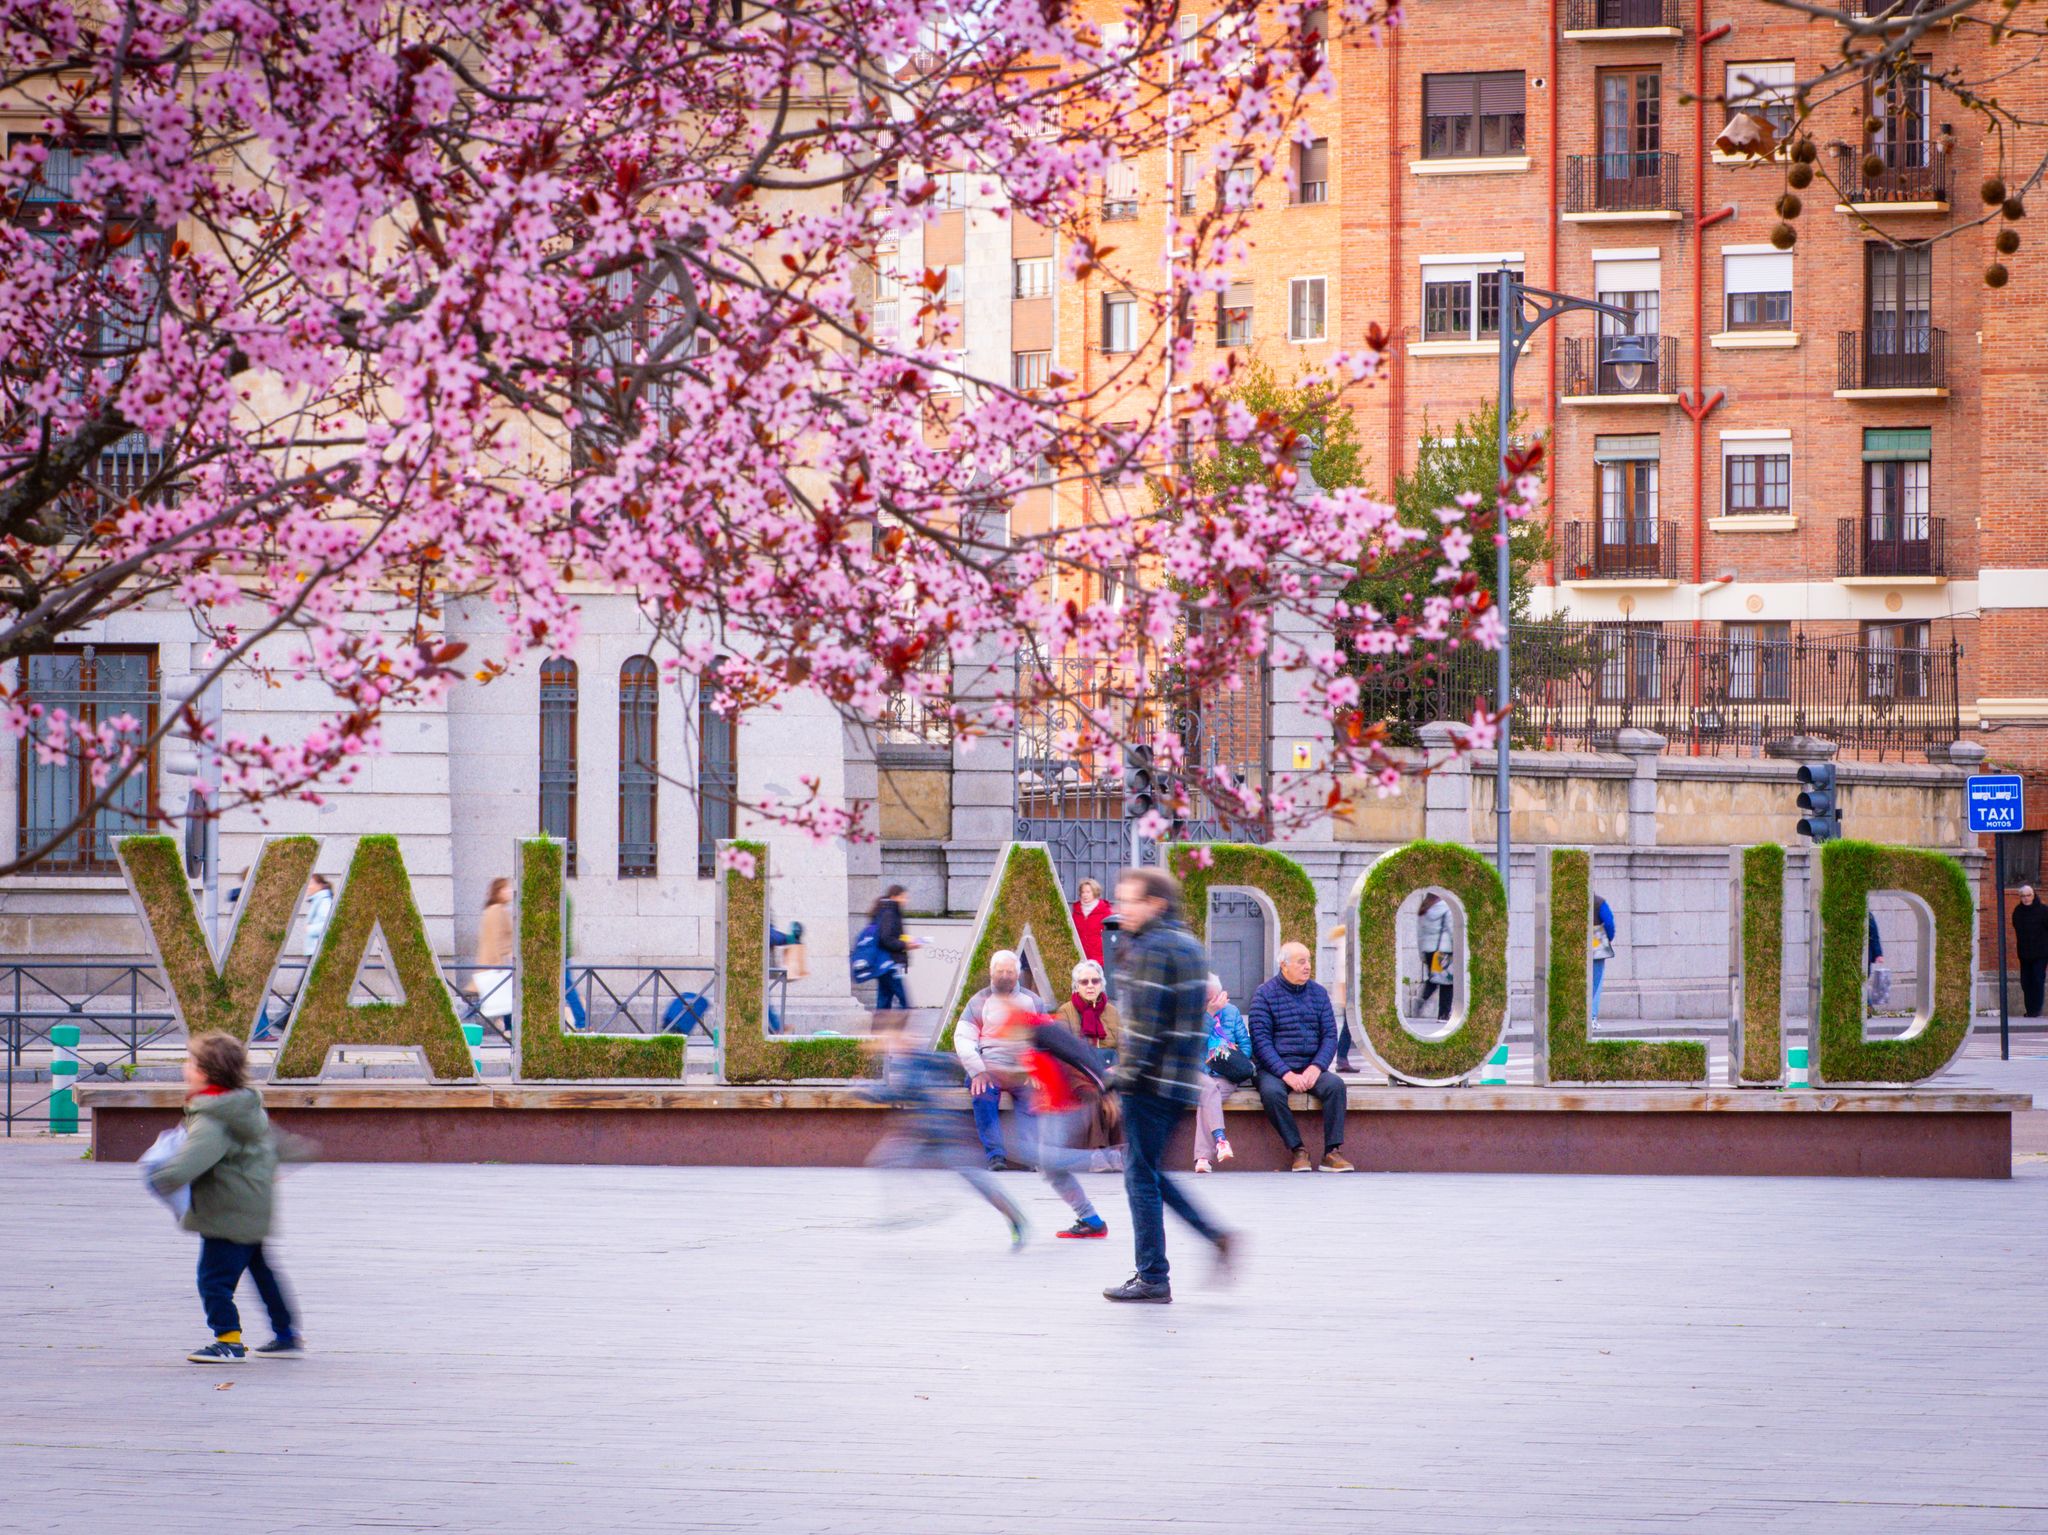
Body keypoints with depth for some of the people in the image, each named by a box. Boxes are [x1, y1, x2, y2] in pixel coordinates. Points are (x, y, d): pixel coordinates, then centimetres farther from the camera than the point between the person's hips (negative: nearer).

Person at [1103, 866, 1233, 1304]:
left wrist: (1125, 1074, -14)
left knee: (1141, 1176, -3)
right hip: (1182, 1082, 9)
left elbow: (1145, 1021, -18)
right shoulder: (1189, 945, 17)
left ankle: (1152, 1278, -1)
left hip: (1151, 1081, -9)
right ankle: (1215, 1235, 7)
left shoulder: (1150, 950, -13)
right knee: (1148, 1172, 17)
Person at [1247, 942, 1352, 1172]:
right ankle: (1297, 1150, -24)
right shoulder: (1265, 994, -4)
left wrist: (1316, 1068, -12)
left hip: (1310, 1067, 3)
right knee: (1271, 1092, -36)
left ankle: (1332, 1152, -26)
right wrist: (1287, 1074, -21)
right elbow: (1261, 1041, -10)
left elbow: (1330, 1036, 7)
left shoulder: (1318, 993, 10)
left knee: (1336, 1085, -26)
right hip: (1273, 1068, -3)